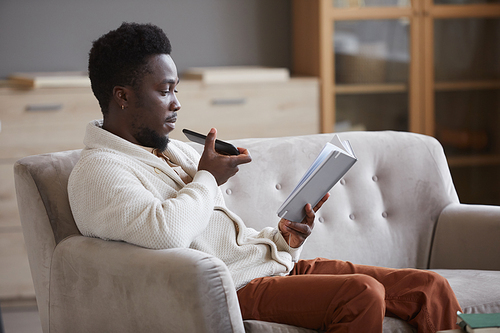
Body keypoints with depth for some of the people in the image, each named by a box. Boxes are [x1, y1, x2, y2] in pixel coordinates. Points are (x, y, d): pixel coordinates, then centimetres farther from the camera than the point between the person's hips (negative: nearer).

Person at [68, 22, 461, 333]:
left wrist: (282, 238, 6)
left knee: (429, 287, -5)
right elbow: (166, 231, -26)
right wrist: (207, 179, -7)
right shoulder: (97, 172, -6)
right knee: (362, 293, -30)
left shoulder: (176, 151, 24)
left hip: (275, 263, 9)